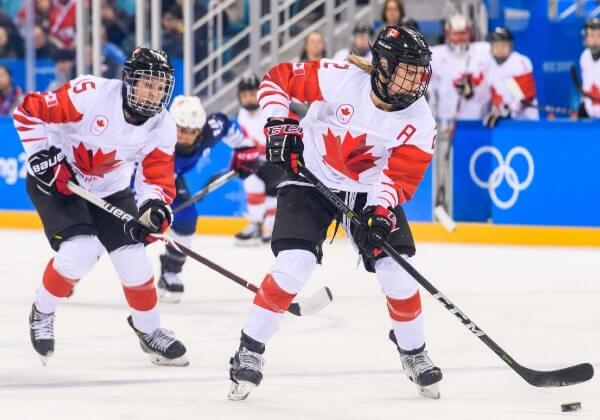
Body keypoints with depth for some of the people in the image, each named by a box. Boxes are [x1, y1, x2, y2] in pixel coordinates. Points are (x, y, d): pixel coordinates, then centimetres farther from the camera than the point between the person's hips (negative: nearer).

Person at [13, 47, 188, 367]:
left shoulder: (162, 128, -13)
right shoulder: (90, 94, -29)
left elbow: (158, 177, -9)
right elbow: (29, 113, -22)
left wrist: (154, 208, -30)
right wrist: (42, 156, -24)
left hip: (110, 191, 5)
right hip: (54, 180, -5)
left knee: (134, 261, -3)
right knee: (80, 251, -22)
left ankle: (149, 330, 23)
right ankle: (42, 313, 5)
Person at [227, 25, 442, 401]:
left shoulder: (419, 121, -16)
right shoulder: (339, 78, -24)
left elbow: (402, 176, -16)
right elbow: (278, 78, -13)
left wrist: (382, 210, -32)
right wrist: (279, 124, -21)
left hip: (370, 191, 3)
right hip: (311, 179, -3)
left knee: (398, 272, -6)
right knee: (293, 265, -18)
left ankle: (414, 352, 20)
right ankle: (249, 352, -4)